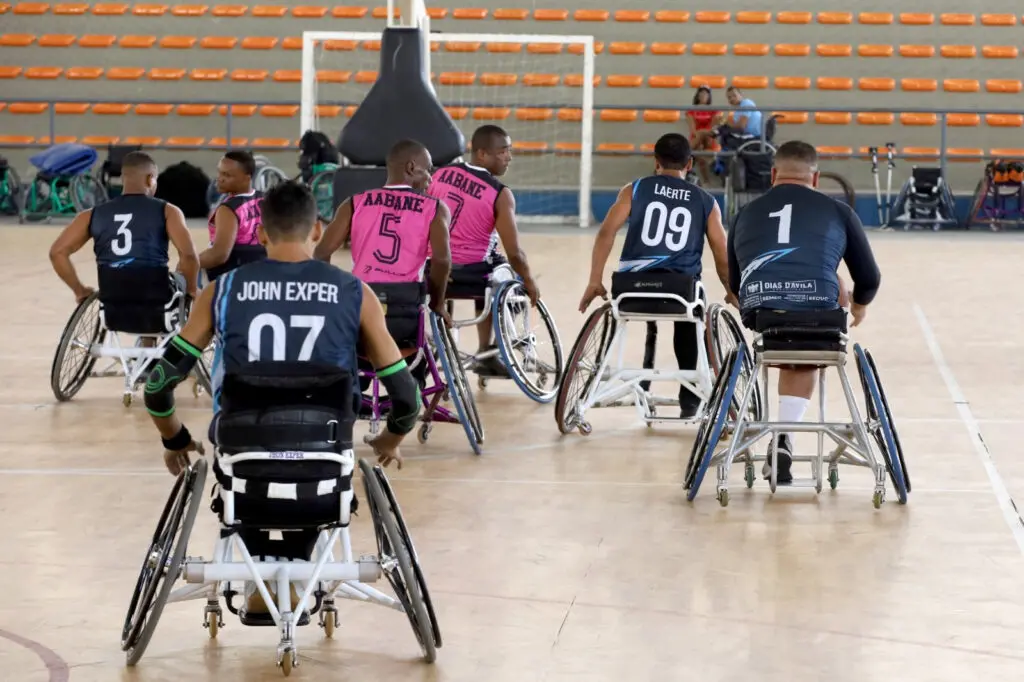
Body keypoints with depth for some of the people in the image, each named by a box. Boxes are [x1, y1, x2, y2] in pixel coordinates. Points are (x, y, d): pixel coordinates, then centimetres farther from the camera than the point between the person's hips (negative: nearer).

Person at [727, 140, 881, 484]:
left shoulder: (746, 213, 24)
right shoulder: (837, 211, 19)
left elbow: (735, 284, 32)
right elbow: (869, 279, 21)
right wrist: (858, 305, 44)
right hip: (818, 319, -2)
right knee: (802, 361, 31)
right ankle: (784, 437, 11)